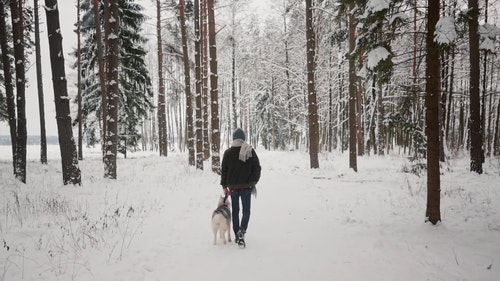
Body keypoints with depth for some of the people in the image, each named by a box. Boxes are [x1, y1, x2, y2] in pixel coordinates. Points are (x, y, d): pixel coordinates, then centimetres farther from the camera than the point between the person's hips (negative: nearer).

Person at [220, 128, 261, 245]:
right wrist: (253, 182, 13)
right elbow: (257, 168, 1)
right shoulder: (250, 151, -4)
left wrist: (224, 186, 9)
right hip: (246, 187, -1)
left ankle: (237, 236, 18)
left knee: (235, 211, 13)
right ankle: (242, 230, -16)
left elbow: (223, 170, 1)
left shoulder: (228, 152, -2)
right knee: (246, 211, 7)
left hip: (233, 187, 1)